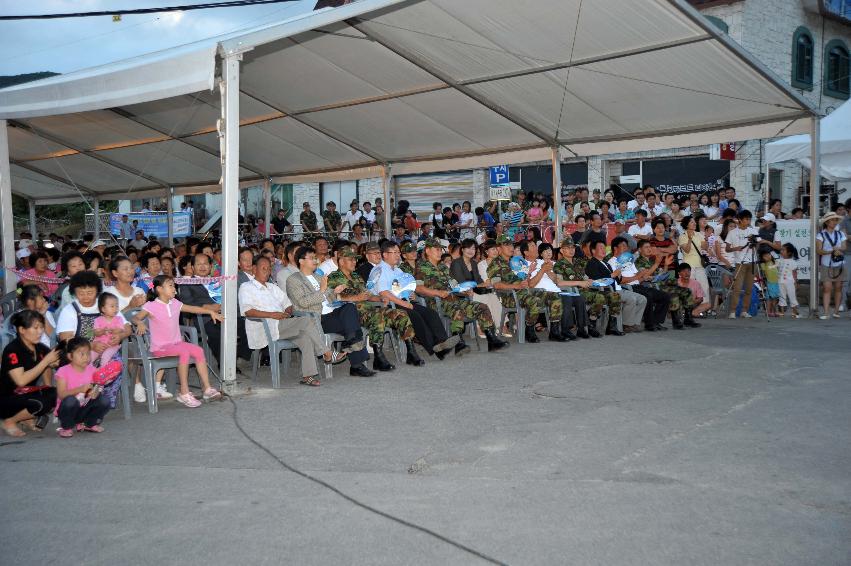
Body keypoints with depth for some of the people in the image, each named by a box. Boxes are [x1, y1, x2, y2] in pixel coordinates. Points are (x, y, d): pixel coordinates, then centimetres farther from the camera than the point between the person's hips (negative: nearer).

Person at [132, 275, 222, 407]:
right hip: (160, 347, -6)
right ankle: (184, 393, -25)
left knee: (199, 350, -14)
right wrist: (140, 323, -32)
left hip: (177, 342, 6)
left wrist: (211, 312, 16)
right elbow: (135, 318, -9)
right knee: (185, 351, -30)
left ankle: (207, 388, -9)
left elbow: (193, 309, 20)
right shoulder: (151, 306, -6)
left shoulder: (175, 304, 11)